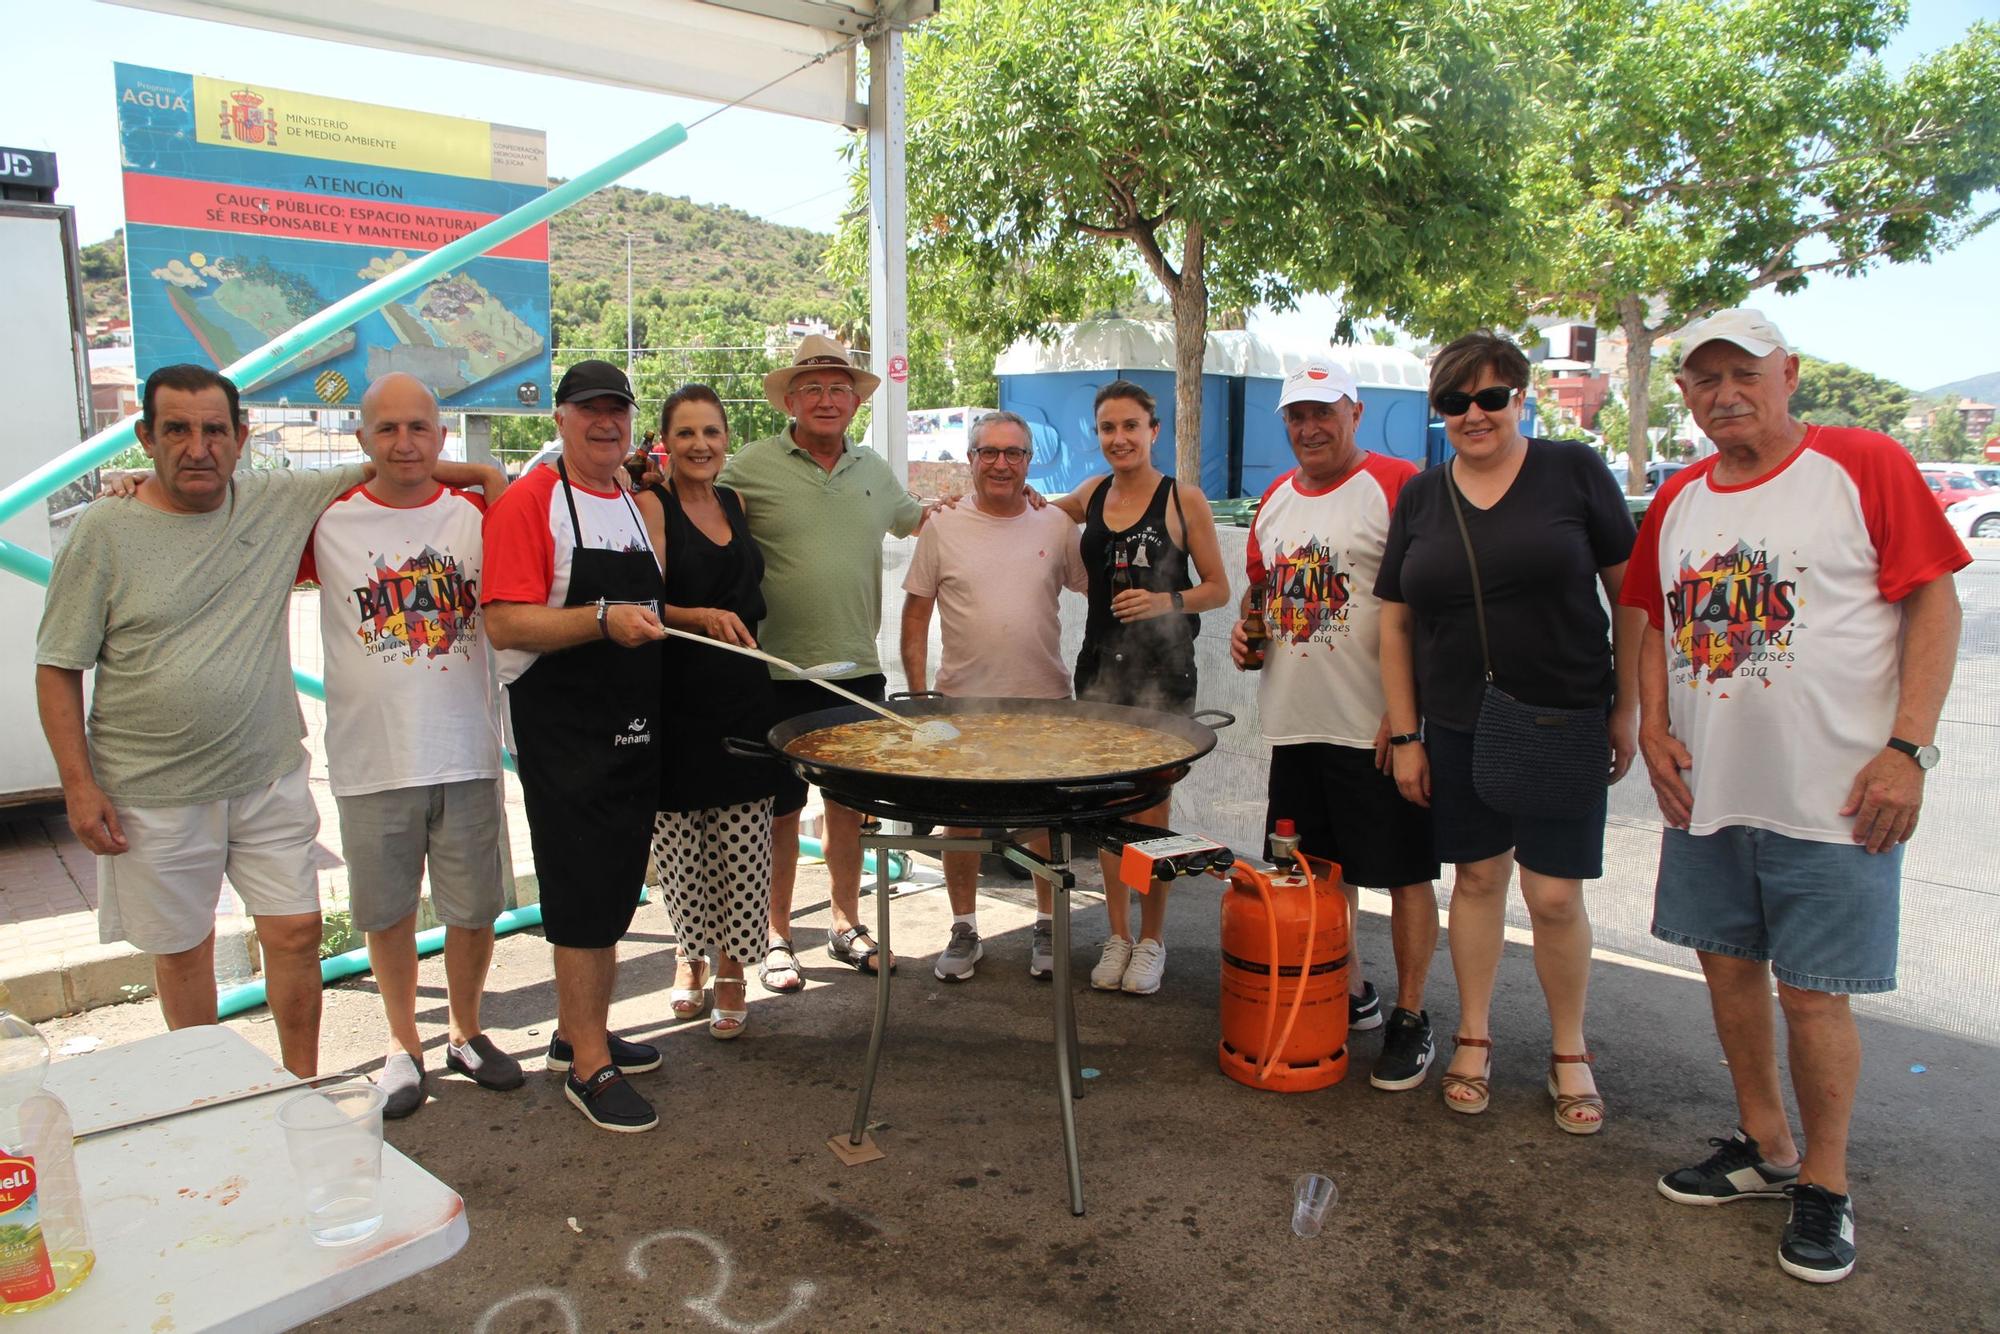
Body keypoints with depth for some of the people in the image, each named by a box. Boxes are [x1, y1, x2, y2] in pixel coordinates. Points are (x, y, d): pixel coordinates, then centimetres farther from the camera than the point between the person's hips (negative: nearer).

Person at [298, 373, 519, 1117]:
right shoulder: (327, 520, -1)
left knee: (475, 910, 11)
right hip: (371, 764, 0)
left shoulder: (475, 511, 2)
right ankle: (404, 1047, 34)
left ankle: (466, 1033, 35)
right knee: (388, 914, 13)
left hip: (466, 756, 1)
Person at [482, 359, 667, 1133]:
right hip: (564, 732, -7)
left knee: (613, 892, 16)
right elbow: (505, 625, -18)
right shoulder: (529, 502, -9)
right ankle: (589, 1066, 10)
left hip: (634, 732, 8)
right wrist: (604, 620, -28)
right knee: (585, 896, -2)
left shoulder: (641, 505, 14)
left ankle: (580, 1032, 32)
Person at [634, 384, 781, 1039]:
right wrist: (701, 617, -27)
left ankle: (731, 968, 19)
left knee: (741, 845, 2)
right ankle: (691, 954, 29)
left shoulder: (735, 503, 12)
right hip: (677, 696, -4)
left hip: (741, 692, 4)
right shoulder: (650, 504, -5)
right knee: (679, 840, 5)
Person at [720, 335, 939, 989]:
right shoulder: (751, 466, -5)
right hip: (780, 671, -4)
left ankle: (847, 925, 30)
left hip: (857, 667, 4)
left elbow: (914, 518, 29)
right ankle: (777, 938, 22)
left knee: (849, 803, 14)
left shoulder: (873, 469, 11)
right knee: (780, 809, 5)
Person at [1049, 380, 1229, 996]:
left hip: (1161, 672, -4)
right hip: (1099, 667, 4)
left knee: (1150, 809, 1)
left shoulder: (1183, 498, -4)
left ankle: (1152, 938, 19)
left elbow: (1218, 588, -1)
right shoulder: (1093, 494, 9)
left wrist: (1166, 602, -18)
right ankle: (1118, 933, 23)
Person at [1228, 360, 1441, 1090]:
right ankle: (1352, 995, 36)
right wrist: (1245, 628, 4)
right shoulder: (1275, 498, 13)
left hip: (1376, 729, -7)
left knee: (1404, 875, 4)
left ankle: (1410, 1019, 19)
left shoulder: (1397, 484, -9)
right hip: (1296, 722, 7)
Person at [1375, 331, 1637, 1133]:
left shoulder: (1574, 472, -3)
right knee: (1477, 879, 12)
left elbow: (1631, 591, -1)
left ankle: (1569, 1053, 22)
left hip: (1563, 723, -2)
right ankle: (1474, 1038, 28)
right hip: (1457, 728, 3)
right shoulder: (1420, 497, 5)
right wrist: (1404, 736, 4)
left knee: (1555, 895, 0)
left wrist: (1628, 705, -3)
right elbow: (1396, 621, 7)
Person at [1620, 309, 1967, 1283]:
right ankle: (1765, 1147, 34)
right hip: (1707, 790, 6)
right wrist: (1653, 727, 4)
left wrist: (1909, 746, -15)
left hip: (1832, 795, -5)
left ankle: (1826, 1181, 23)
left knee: (1812, 991, 1)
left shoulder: (1863, 465, -6)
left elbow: (1933, 600, -8)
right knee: (1729, 965, 14)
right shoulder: (1676, 503, 10)